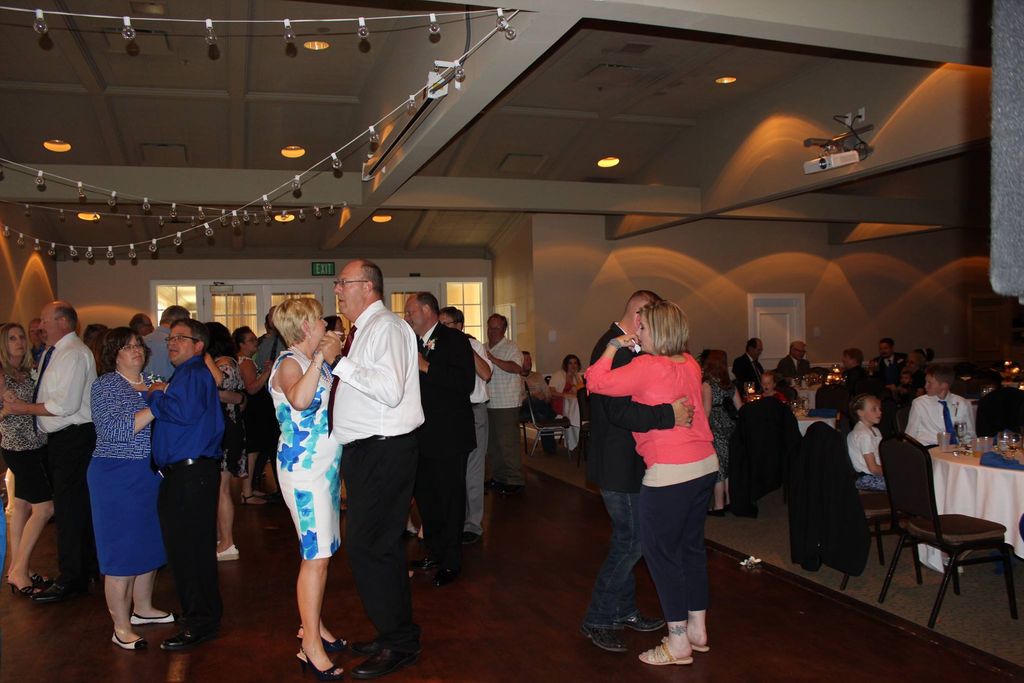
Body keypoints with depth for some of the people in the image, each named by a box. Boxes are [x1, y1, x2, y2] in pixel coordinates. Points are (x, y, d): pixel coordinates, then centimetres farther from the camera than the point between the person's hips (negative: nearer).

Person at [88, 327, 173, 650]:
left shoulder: (150, 384, 11)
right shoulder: (105, 385, -9)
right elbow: (115, 431, -21)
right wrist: (155, 407, -22)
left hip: (151, 475, 7)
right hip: (118, 476, -7)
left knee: (149, 544, 15)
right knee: (122, 551, -2)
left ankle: (142, 608, 31)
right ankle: (121, 628, 8)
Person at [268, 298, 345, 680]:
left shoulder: (316, 361, 14)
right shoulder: (289, 363, -13)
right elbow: (299, 400, -35)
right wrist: (322, 358, -30)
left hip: (326, 465, 9)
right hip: (304, 466, -9)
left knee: (322, 551, 14)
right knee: (316, 554, -7)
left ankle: (313, 625, 26)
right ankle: (311, 646, 1)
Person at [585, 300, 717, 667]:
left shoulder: (647, 367, -15)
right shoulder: (690, 364, 8)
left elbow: (596, 381, -18)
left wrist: (613, 347, -4)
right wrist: (633, 347, 19)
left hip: (670, 473, -8)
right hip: (706, 465, 8)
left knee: (662, 552, 5)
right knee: (692, 546, 19)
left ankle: (678, 644, 12)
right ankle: (697, 630, 31)